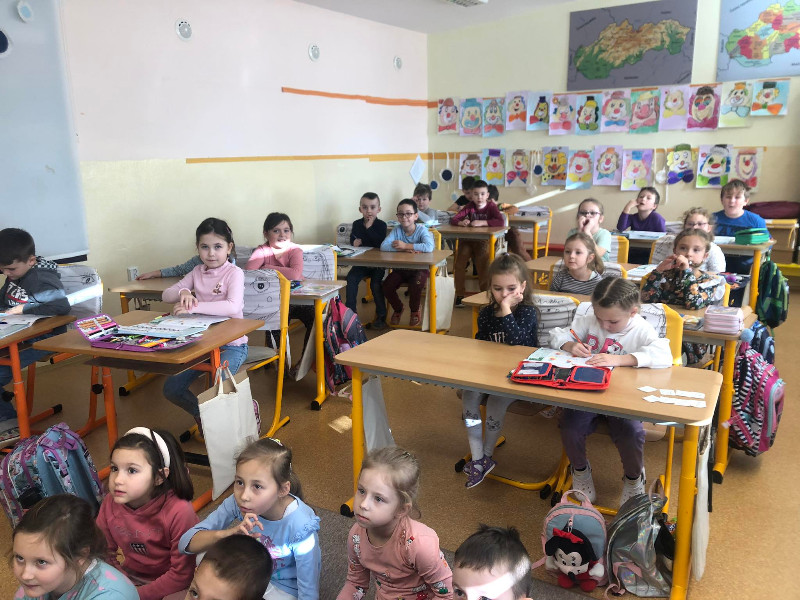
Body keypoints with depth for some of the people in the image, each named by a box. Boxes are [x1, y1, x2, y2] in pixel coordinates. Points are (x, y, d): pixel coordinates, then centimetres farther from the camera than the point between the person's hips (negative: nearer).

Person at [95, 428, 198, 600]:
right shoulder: (110, 504, -10)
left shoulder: (179, 512, -27)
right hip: (128, 577, 5)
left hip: (168, 585, -5)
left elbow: (182, 575, -20)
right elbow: (105, 552, 6)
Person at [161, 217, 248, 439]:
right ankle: (202, 416, 22)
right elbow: (166, 294, 8)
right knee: (171, 389, -4)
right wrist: (183, 292, -15)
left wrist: (193, 307, -31)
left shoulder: (234, 273, -12)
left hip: (231, 344, -6)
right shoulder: (197, 272, 7)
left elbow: (233, 306, -30)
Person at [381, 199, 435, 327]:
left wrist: (406, 245, -26)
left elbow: (429, 247, -31)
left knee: (415, 286, -32)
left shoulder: (422, 230, -11)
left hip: (419, 268, -3)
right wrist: (404, 249, -28)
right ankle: (398, 309, 15)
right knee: (387, 286, -19)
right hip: (400, 268, 3)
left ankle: (415, 310, 3)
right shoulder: (397, 231, -3)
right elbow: (383, 247, -17)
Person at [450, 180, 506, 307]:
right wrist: (461, 222, -25)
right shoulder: (470, 206, 5)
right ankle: (460, 295, -4)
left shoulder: (491, 206, -3)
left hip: (484, 241, -3)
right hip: (468, 240, 3)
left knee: (482, 265, -24)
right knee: (459, 264, -16)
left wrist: (482, 222, -29)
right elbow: (452, 219, -2)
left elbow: (501, 222, -21)